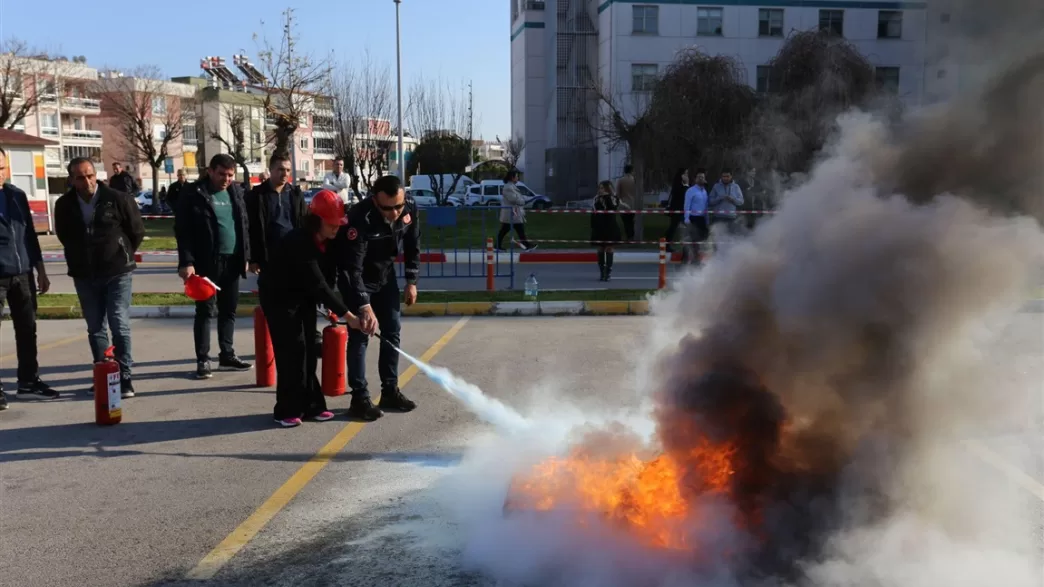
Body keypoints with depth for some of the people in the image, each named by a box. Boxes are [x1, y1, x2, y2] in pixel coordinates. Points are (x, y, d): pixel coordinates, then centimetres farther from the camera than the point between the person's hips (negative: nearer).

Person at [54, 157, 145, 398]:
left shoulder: (118, 199, -10)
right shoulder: (64, 205, 0)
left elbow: (137, 231, 0)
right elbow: (64, 236, 17)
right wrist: (81, 258, 15)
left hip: (117, 272, -4)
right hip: (84, 275, 4)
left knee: (120, 326, -5)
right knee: (95, 329, 10)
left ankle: (124, 377, 0)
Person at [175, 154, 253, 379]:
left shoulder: (236, 192, 10)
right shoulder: (193, 193, -6)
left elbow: (245, 225, 14)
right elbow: (182, 230, -9)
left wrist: (246, 256, 9)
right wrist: (187, 262, -15)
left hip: (232, 260, 5)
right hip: (206, 262, -5)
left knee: (229, 310, 11)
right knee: (205, 311, -1)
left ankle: (227, 355, 20)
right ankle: (203, 360, 6)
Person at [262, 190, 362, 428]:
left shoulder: (326, 241, -8)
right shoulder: (299, 242, -32)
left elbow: (329, 276, 5)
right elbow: (317, 284, -35)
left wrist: (330, 305, -6)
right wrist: (346, 314, -36)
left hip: (305, 298, 8)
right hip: (279, 298, -8)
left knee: (309, 350, 7)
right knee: (292, 351, -10)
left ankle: (311, 405, 13)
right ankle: (287, 410, -1)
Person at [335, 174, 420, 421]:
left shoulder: (409, 209, -18)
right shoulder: (360, 218, -35)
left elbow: (413, 246, 0)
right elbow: (353, 268, -37)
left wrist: (412, 281, -2)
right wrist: (364, 306, -43)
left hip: (385, 275, 6)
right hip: (356, 279, -6)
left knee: (392, 331, 8)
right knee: (360, 335, -9)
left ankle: (390, 391, 19)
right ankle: (359, 398, -2)